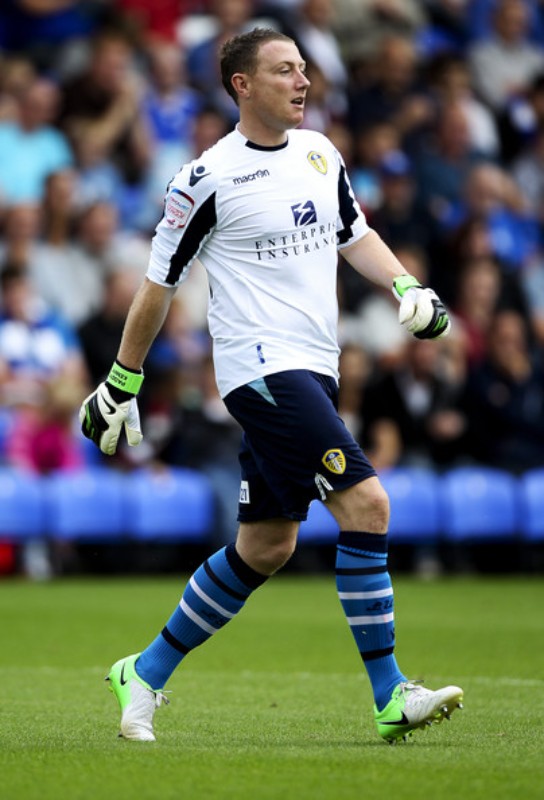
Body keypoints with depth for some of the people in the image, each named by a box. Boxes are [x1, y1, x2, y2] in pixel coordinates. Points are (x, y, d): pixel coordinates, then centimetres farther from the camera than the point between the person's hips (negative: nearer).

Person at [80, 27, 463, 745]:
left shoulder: (319, 152, 11)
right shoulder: (208, 178, -9)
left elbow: (354, 234, 26)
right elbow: (160, 282, -1)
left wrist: (407, 287, 8)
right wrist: (122, 384, 5)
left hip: (313, 373, 8)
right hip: (261, 365, -8)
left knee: (265, 547, 11)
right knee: (366, 503, -18)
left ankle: (146, 673, 25)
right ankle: (390, 697, -14)